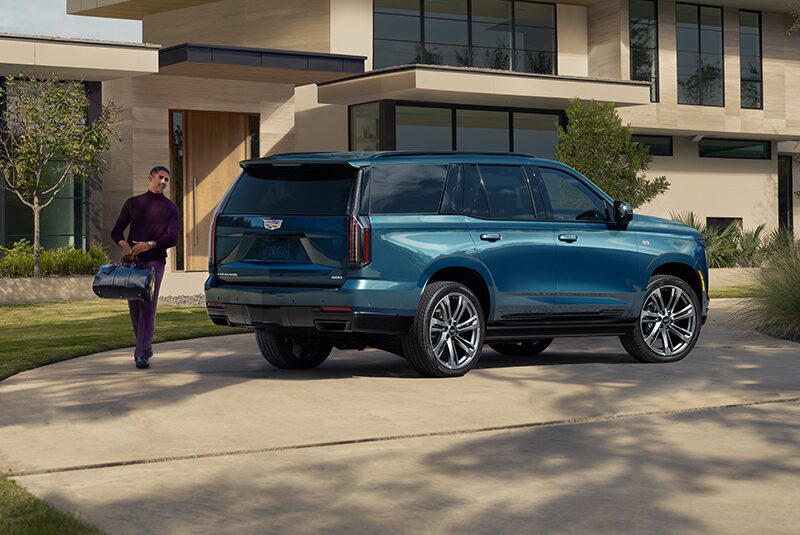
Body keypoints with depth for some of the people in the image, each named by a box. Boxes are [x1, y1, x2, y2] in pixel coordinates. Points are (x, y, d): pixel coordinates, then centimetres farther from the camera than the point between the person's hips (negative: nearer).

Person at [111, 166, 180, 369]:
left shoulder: (170, 207, 10)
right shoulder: (132, 203, 15)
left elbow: (172, 238, -1)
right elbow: (116, 231, 14)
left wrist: (150, 244, -16)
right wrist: (125, 245, -7)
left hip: (154, 261, -3)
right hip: (131, 261, 3)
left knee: (148, 307, -13)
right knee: (134, 306, 6)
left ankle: (141, 354, -17)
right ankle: (146, 347, 22)